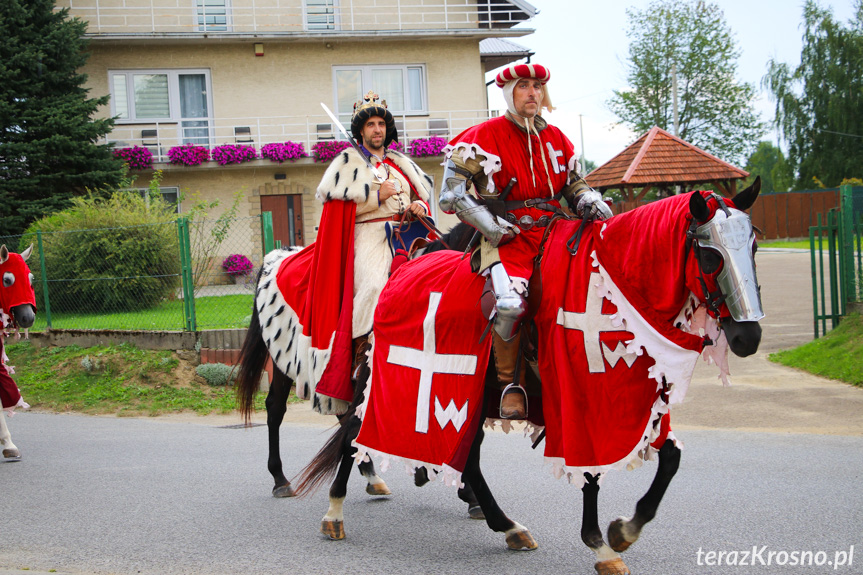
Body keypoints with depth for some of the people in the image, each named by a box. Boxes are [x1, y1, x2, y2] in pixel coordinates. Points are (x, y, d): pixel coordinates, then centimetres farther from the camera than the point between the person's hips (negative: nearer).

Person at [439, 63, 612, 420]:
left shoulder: (555, 137, 17)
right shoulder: (486, 136, 0)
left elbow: (574, 183, 26)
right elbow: (454, 192, -3)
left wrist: (590, 203, 3)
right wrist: (490, 224, -12)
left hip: (556, 230, 5)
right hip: (508, 237, -5)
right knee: (509, 301, -30)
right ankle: (511, 383, -7)